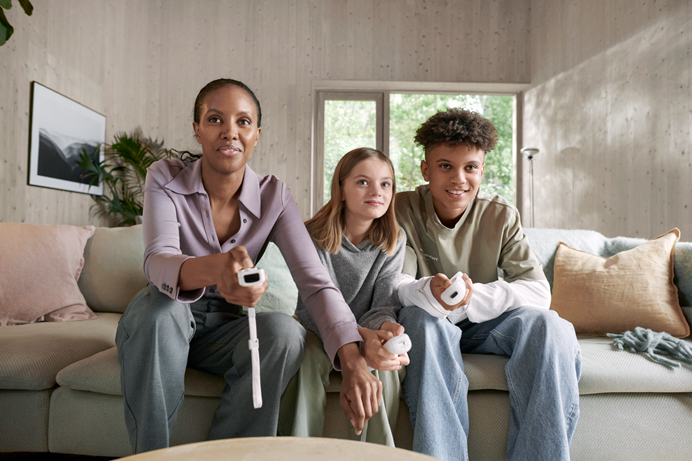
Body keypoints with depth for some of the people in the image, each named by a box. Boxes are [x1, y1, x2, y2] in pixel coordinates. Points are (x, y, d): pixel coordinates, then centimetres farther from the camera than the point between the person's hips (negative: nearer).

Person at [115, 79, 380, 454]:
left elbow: (315, 282, -19)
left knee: (285, 332, -28)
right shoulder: (166, 178, -12)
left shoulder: (274, 196, -10)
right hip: (163, 323, -1)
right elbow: (157, 261, -30)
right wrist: (213, 269, -54)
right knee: (159, 305, -34)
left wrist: (352, 361, -36)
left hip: (223, 331, 1)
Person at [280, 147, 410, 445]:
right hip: (318, 331, -1)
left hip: (367, 333, 2)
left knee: (383, 361, -29)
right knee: (309, 357, -33)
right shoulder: (313, 236, -14)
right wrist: (359, 336, -41)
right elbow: (309, 308, -22)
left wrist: (385, 328, -35)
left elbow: (383, 306, -8)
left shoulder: (393, 241, -4)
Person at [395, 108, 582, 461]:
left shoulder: (501, 216, -5)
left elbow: (539, 291, -13)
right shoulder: (403, 211, -10)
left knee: (547, 323, -25)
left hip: (482, 326, 2)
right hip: (428, 327, -2)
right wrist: (429, 292, -42)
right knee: (425, 319, -35)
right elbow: (396, 287, -17)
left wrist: (471, 297, -29)